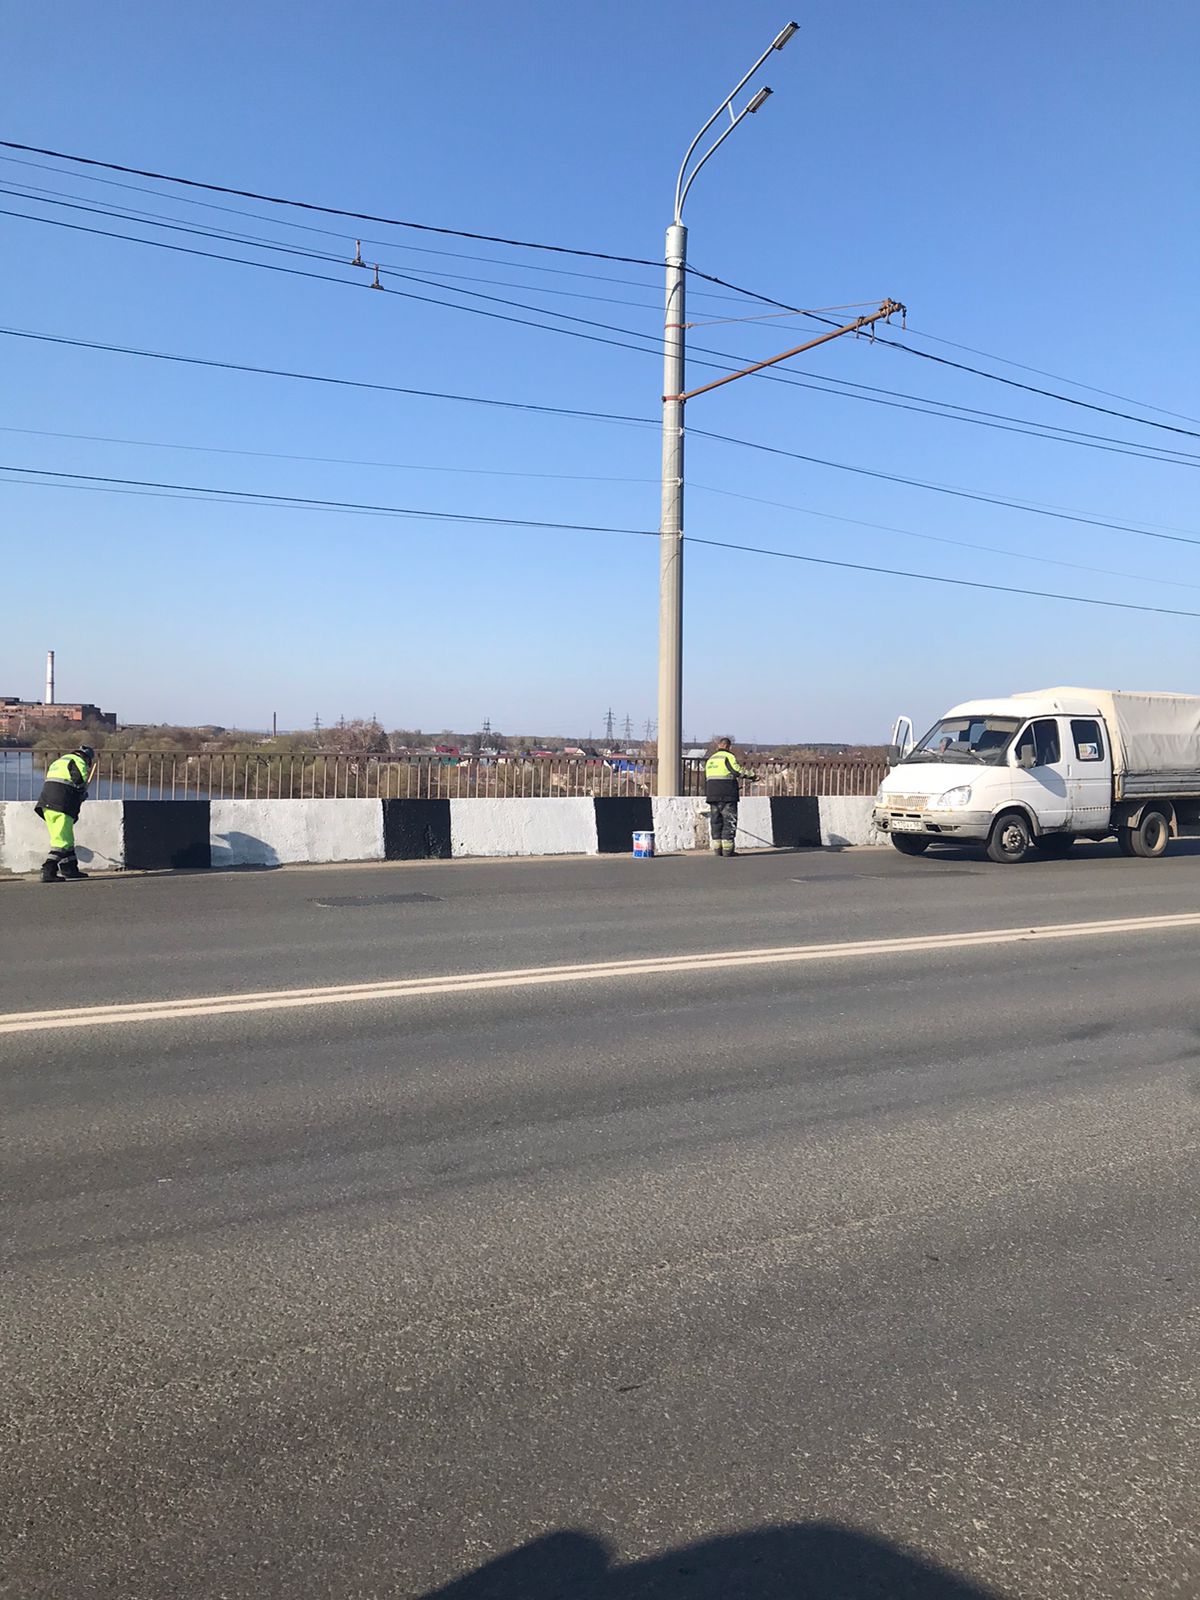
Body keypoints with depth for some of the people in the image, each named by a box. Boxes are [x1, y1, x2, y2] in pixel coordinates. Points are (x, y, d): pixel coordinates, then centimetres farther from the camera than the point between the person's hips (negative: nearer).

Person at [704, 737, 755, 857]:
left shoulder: (710, 759, 20)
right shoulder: (728, 757, -4)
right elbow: (738, 771, -14)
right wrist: (752, 775, -1)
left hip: (712, 794, 7)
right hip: (727, 795, -7)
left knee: (715, 821, 10)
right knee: (729, 820, -2)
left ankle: (716, 848, 8)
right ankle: (727, 848, -6)